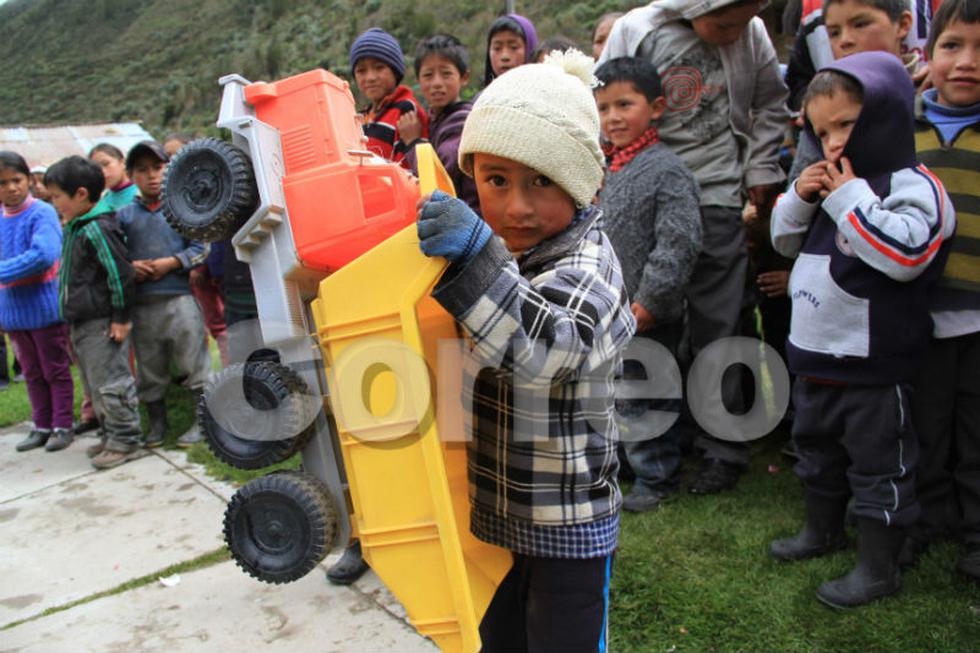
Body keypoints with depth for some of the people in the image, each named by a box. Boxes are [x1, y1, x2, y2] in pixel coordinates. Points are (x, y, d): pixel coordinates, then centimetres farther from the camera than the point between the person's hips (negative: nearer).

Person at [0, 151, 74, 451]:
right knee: (33, 373, 15)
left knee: (56, 370, 6)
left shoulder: (42, 213, -11)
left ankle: (62, 426, 15)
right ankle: (42, 426, 25)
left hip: (45, 308, -6)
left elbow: (44, 255, -25)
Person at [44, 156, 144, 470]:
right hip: (81, 324, 10)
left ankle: (125, 441, 8)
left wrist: (121, 318, -17)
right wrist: (72, 322, 21)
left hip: (103, 324, -10)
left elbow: (120, 274, -19)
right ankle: (112, 436, 28)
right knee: (95, 385, 17)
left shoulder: (97, 229, -17)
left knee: (110, 385, -2)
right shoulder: (73, 229, 13)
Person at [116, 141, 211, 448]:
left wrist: (171, 263, -12)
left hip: (180, 299, -3)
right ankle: (157, 423, 27)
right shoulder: (124, 216, 9)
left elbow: (200, 248, -1)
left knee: (194, 363, 1)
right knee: (149, 368, 13)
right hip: (141, 305, 3)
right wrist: (130, 266, -10)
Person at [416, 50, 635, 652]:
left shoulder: (585, 267, -22)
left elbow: (542, 346, -43)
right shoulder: (504, 252, 0)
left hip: (567, 525, -7)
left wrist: (476, 259, -52)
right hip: (495, 509, 8)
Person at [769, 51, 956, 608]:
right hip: (817, 355, 9)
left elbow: (904, 254, -31)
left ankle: (880, 567, 21)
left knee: (879, 463, 5)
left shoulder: (912, 186, -15)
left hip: (873, 364, -9)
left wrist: (848, 198, -25)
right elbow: (788, 242, 17)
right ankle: (824, 530, 45)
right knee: (817, 447, 24)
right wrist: (799, 199, -3)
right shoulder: (831, 184, 9)